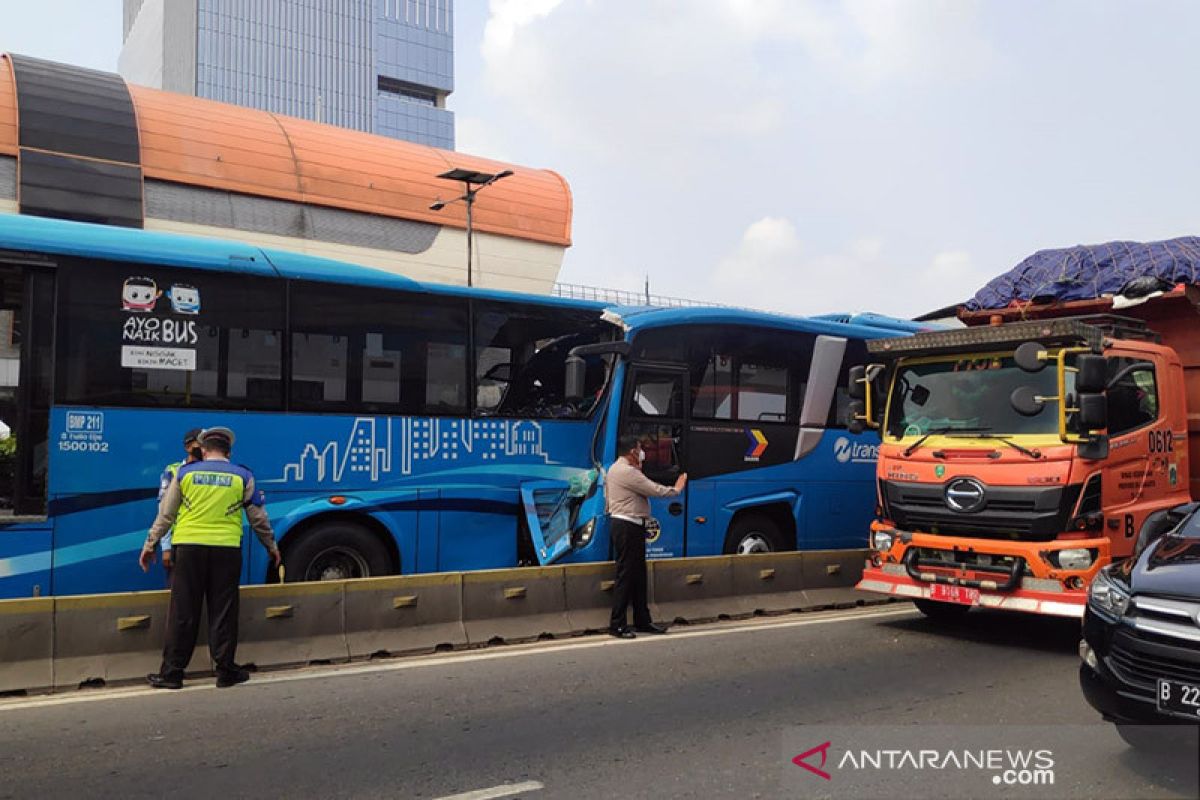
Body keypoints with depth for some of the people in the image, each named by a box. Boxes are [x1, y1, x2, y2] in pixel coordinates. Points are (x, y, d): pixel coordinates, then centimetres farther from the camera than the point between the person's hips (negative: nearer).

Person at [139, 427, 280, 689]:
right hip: (226, 549, 0)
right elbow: (258, 518, 12)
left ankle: (171, 672, 12)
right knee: (223, 612, 6)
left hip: (188, 547, 1)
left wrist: (150, 545, 21)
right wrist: (271, 545, 25)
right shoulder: (242, 476, 6)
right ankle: (225, 670, 11)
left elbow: (165, 514, 10)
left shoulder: (185, 473, 7)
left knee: (182, 612, 6)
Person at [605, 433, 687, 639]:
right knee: (626, 574, -7)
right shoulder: (628, 472, -17)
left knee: (638, 574, 14)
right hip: (628, 527, -11)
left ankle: (642, 620, 20)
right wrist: (676, 489, 0)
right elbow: (655, 490, -17)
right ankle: (617, 624, -2)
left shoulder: (615, 468, 17)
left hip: (623, 525, 11)